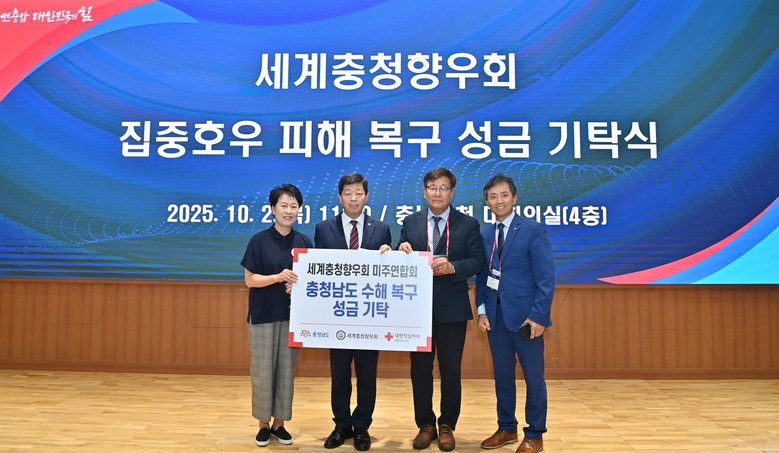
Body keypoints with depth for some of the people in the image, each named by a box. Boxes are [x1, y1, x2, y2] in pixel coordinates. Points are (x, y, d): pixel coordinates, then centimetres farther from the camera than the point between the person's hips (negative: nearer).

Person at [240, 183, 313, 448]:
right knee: (263, 370, 3)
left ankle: (279, 423, 22)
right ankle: (263, 424, 18)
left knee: (287, 370, 8)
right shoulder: (259, 241, -5)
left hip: (292, 315, 3)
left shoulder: (304, 242, 4)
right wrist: (278, 277, -22)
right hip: (263, 315, -3)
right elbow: (249, 280, -7)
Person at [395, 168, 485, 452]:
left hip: (452, 308, -2)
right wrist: (402, 252, -16)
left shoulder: (468, 224, 1)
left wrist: (452, 267, -24)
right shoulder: (410, 223, 7)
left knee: (451, 369, 8)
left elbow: (477, 261, -7)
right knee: (420, 369, 9)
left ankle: (447, 426, 23)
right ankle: (425, 425, 24)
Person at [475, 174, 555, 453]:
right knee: (502, 375, 14)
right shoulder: (484, 234, 8)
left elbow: (546, 277, -10)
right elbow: (482, 275, 10)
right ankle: (506, 428, 28)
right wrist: (482, 310, 0)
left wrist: (538, 316, -15)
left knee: (533, 376, 6)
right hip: (495, 315, 5)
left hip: (524, 315, -4)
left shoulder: (533, 230, -6)